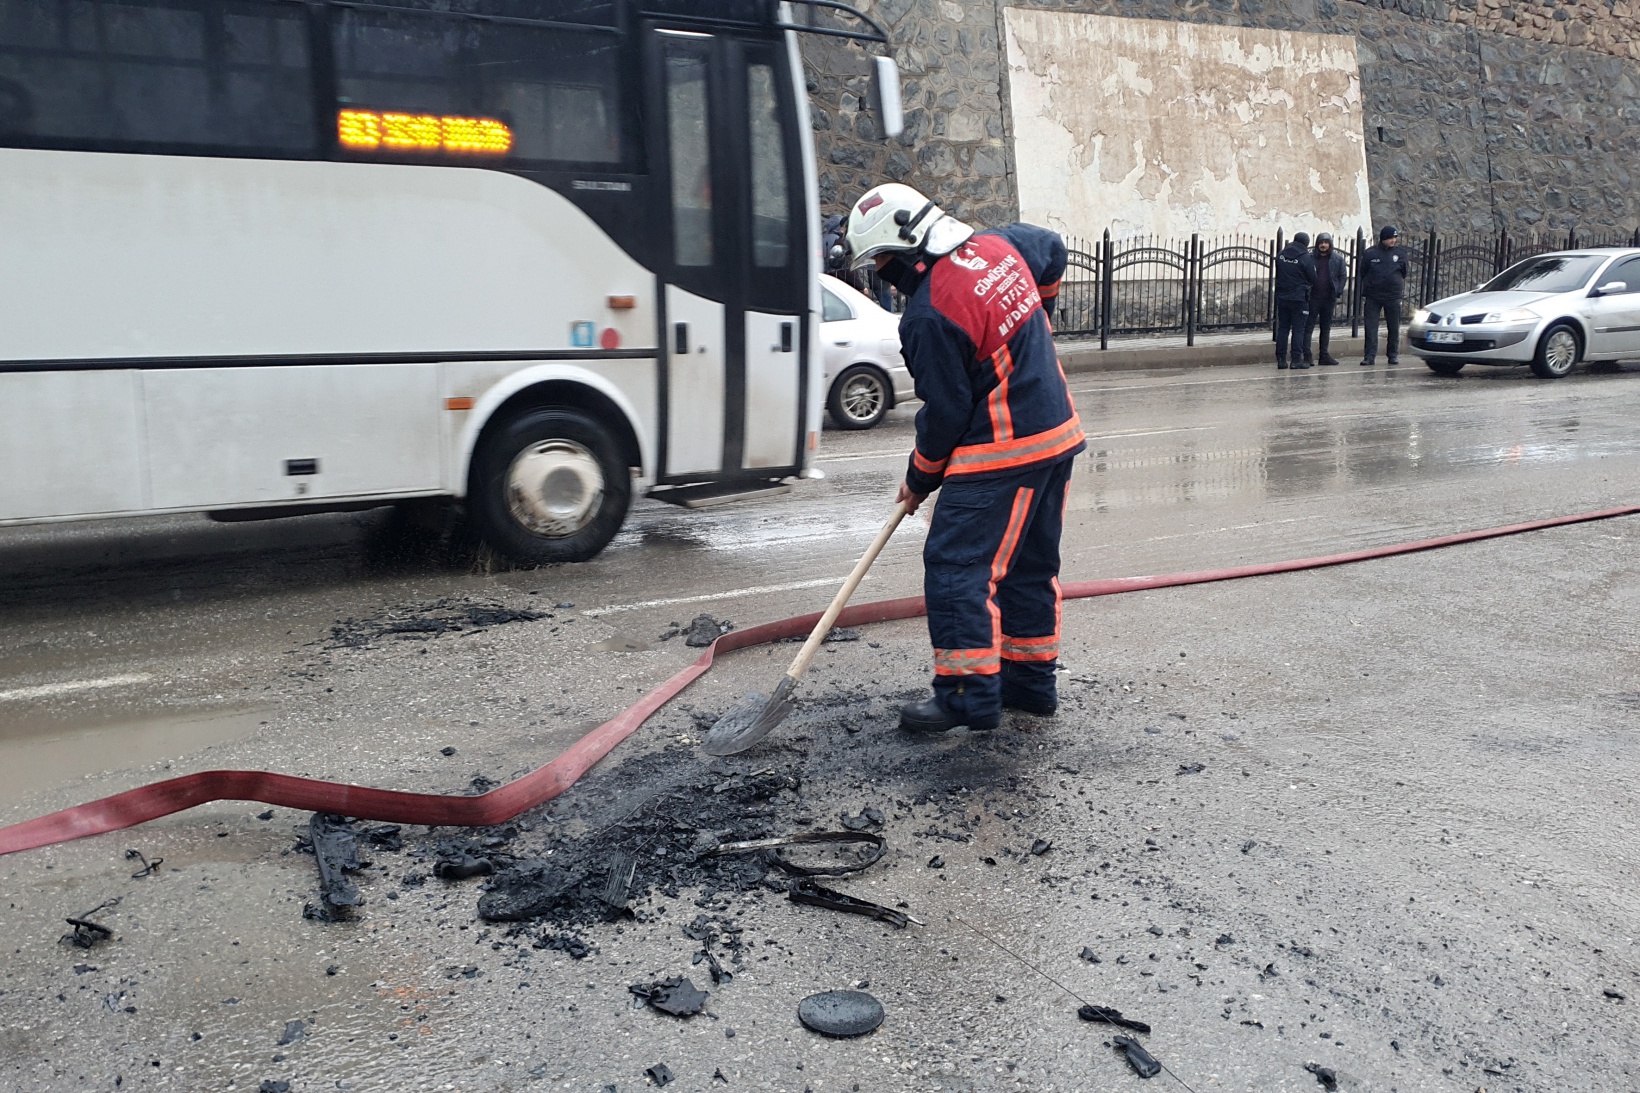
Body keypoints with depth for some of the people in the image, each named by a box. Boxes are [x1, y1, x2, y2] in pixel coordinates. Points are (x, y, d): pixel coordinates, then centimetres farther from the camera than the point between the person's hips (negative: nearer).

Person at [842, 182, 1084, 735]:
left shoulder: (930, 314, -21)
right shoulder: (997, 247, 4)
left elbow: (945, 410, -15)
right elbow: (1052, 250, 25)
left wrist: (920, 477, 0)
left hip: (1002, 452, -10)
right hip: (1058, 431, 10)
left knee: (955, 564, -4)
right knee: (1030, 562, 17)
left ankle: (969, 693, -3)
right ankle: (1031, 681, 27)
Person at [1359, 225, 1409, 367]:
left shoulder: (1399, 254, 6)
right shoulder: (1370, 253, 2)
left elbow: (1404, 274, 17)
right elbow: (1362, 274, 6)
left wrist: (1401, 289, 10)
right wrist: (1362, 293, 2)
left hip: (1393, 298, 1)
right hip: (1372, 297, -1)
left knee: (1394, 328, 6)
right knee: (1371, 328, -4)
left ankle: (1393, 355, 16)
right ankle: (1370, 356, -3)